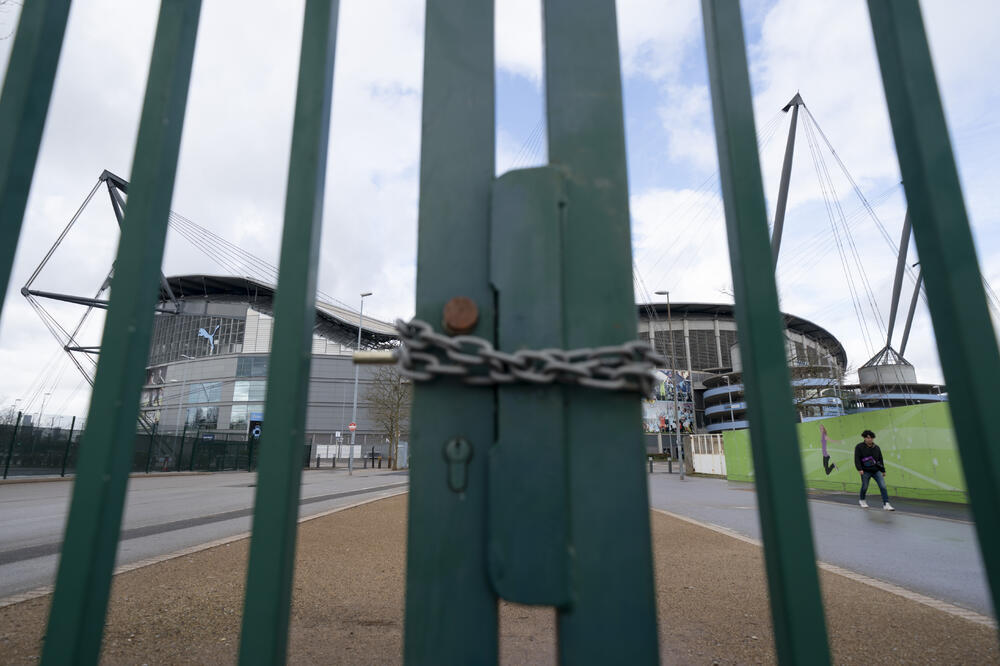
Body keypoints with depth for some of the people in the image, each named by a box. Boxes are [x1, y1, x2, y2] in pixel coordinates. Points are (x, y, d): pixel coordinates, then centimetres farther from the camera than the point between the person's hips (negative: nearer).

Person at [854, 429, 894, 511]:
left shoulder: (876, 447, 7)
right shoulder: (859, 447, -5)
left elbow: (880, 459, 16)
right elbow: (857, 459, -9)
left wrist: (883, 470, 16)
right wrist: (859, 469, -19)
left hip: (876, 470, 3)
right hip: (865, 471, -3)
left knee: (883, 486, -8)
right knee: (865, 487, 4)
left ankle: (886, 504, -5)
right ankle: (862, 500, 29)